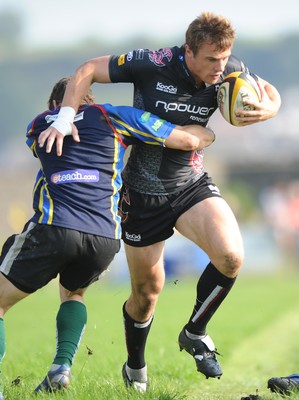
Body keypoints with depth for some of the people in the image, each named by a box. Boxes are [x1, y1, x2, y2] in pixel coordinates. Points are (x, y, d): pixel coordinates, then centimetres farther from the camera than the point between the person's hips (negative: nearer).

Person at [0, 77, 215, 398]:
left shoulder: (37, 126, 21)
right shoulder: (113, 117, 18)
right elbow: (189, 140, 16)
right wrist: (207, 133, 37)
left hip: (53, 228, -2)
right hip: (105, 237, 2)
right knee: (73, 293, 33)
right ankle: (61, 366, 10)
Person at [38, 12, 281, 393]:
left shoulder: (228, 71, -13)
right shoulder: (153, 64, -24)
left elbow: (268, 90, 6)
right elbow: (88, 70, -13)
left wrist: (269, 108, -18)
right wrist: (65, 117, -23)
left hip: (191, 185, 3)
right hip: (143, 194, -2)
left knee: (231, 257, -25)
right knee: (147, 293, 8)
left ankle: (195, 333, 1)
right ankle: (135, 369, 37)